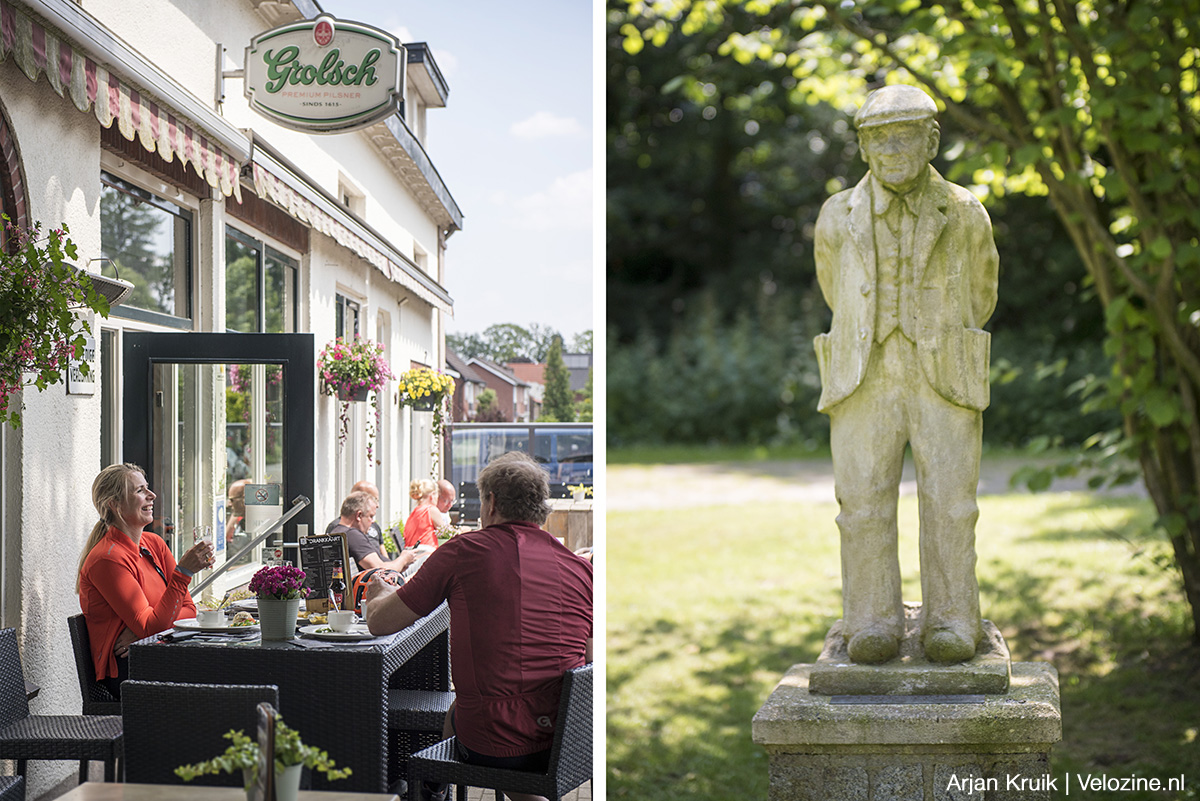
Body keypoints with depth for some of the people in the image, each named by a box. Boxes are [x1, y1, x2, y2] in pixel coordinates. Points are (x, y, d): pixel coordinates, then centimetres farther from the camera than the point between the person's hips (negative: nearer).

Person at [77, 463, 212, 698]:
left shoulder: (154, 543, 10)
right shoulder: (107, 559, -15)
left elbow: (188, 609, 7)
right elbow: (151, 627, -19)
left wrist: (141, 630, -12)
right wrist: (183, 572, -26)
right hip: (123, 671, -7)